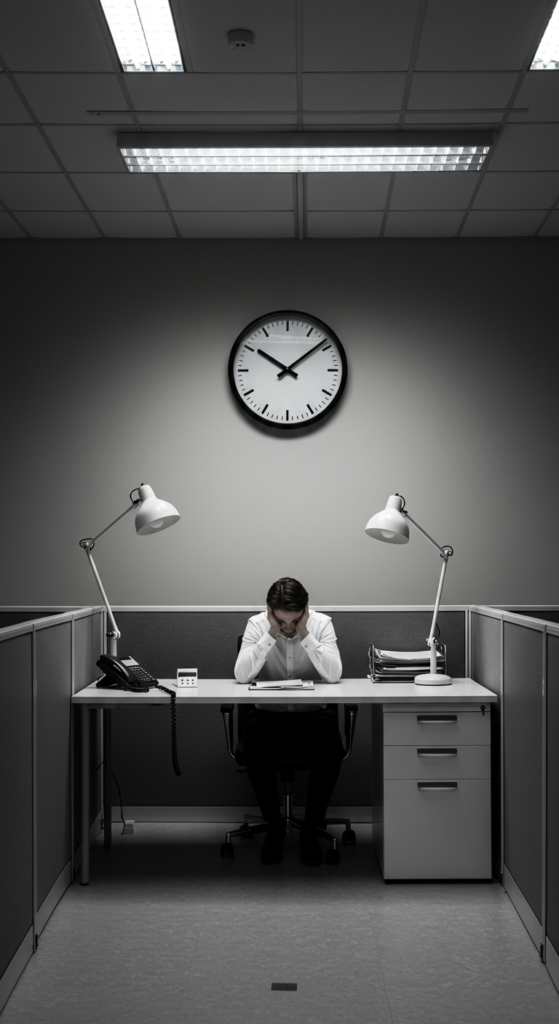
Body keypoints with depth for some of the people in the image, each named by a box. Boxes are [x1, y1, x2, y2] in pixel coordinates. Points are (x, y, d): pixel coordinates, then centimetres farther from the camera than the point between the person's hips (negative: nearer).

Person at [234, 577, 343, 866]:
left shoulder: (322, 623, -6)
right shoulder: (256, 624, -6)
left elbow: (333, 675, -20)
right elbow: (241, 675, -20)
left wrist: (305, 635, -24)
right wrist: (271, 635, -23)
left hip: (313, 713, 0)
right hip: (268, 714, 0)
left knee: (328, 753, -31)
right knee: (257, 753, -31)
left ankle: (311, 829, -6)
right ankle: (274, 828, -5)